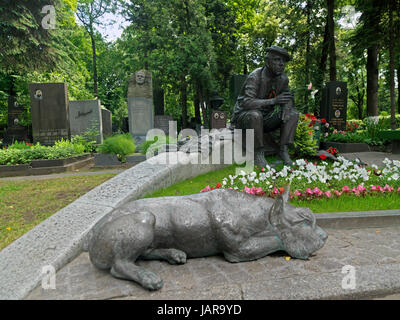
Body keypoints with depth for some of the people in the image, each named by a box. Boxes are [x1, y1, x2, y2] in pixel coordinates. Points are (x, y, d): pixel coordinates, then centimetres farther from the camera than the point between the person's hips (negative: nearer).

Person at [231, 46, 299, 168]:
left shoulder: (283, 79, -1)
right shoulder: (255, 77, -21)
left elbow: (288, 99, 10)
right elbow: (246, 103, -32)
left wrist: (287, 109, -16)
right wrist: (273, 100, -36)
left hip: (265, 118, 6)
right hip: (244, 116, -6)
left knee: (293, 113, -9)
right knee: (255, 115, -38)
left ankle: (283, 150, -13)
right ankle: (258, 153, -23)